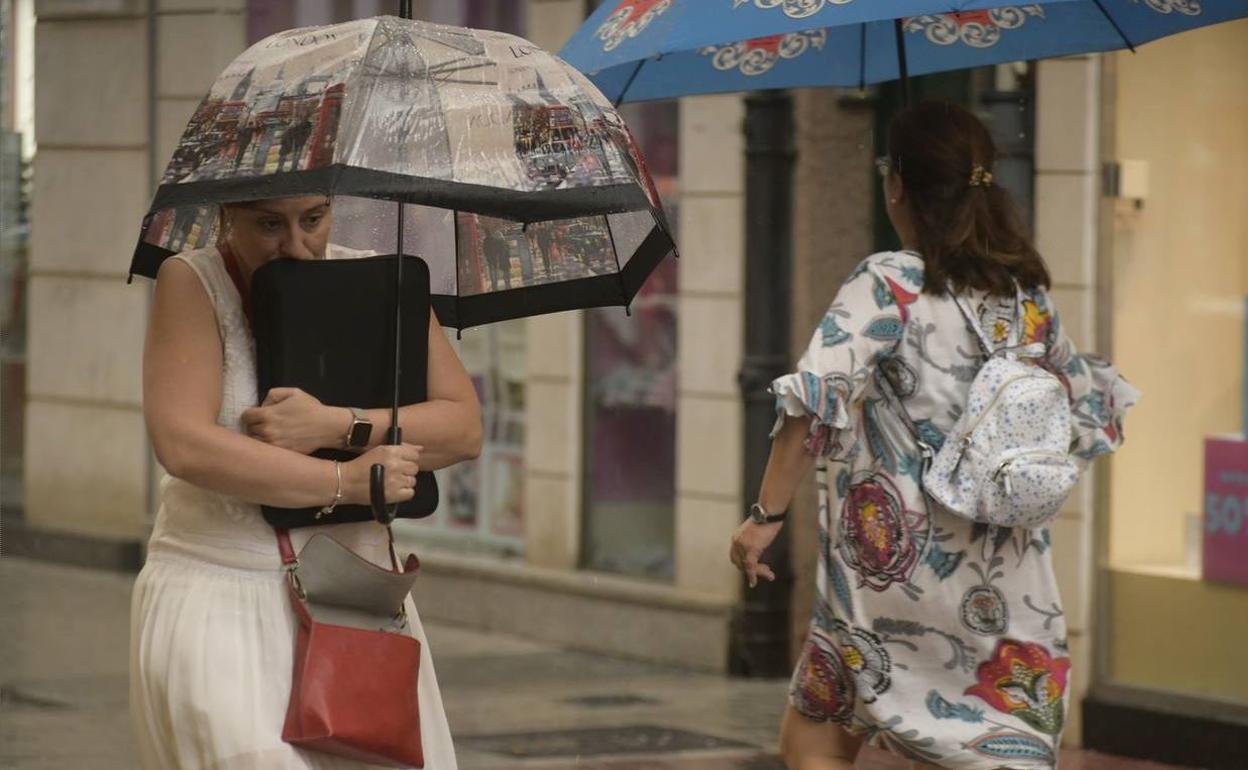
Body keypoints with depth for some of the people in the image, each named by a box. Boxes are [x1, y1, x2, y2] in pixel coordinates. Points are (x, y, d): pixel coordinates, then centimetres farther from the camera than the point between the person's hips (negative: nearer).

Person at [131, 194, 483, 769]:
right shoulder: (191, 284, -6)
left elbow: (464, 428, -3)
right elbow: (183, 446, -20)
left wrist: (336, 426, -19)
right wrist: (347, 481, -18)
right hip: (220, 592, -4)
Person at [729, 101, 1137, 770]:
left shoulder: (889, 283, -9)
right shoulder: (1026, 293, 8)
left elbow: (814, 402, -20)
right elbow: (1087, 419, 18)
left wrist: (766, 515, -14)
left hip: (899, 569, -5)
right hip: (1009, 584, 5)